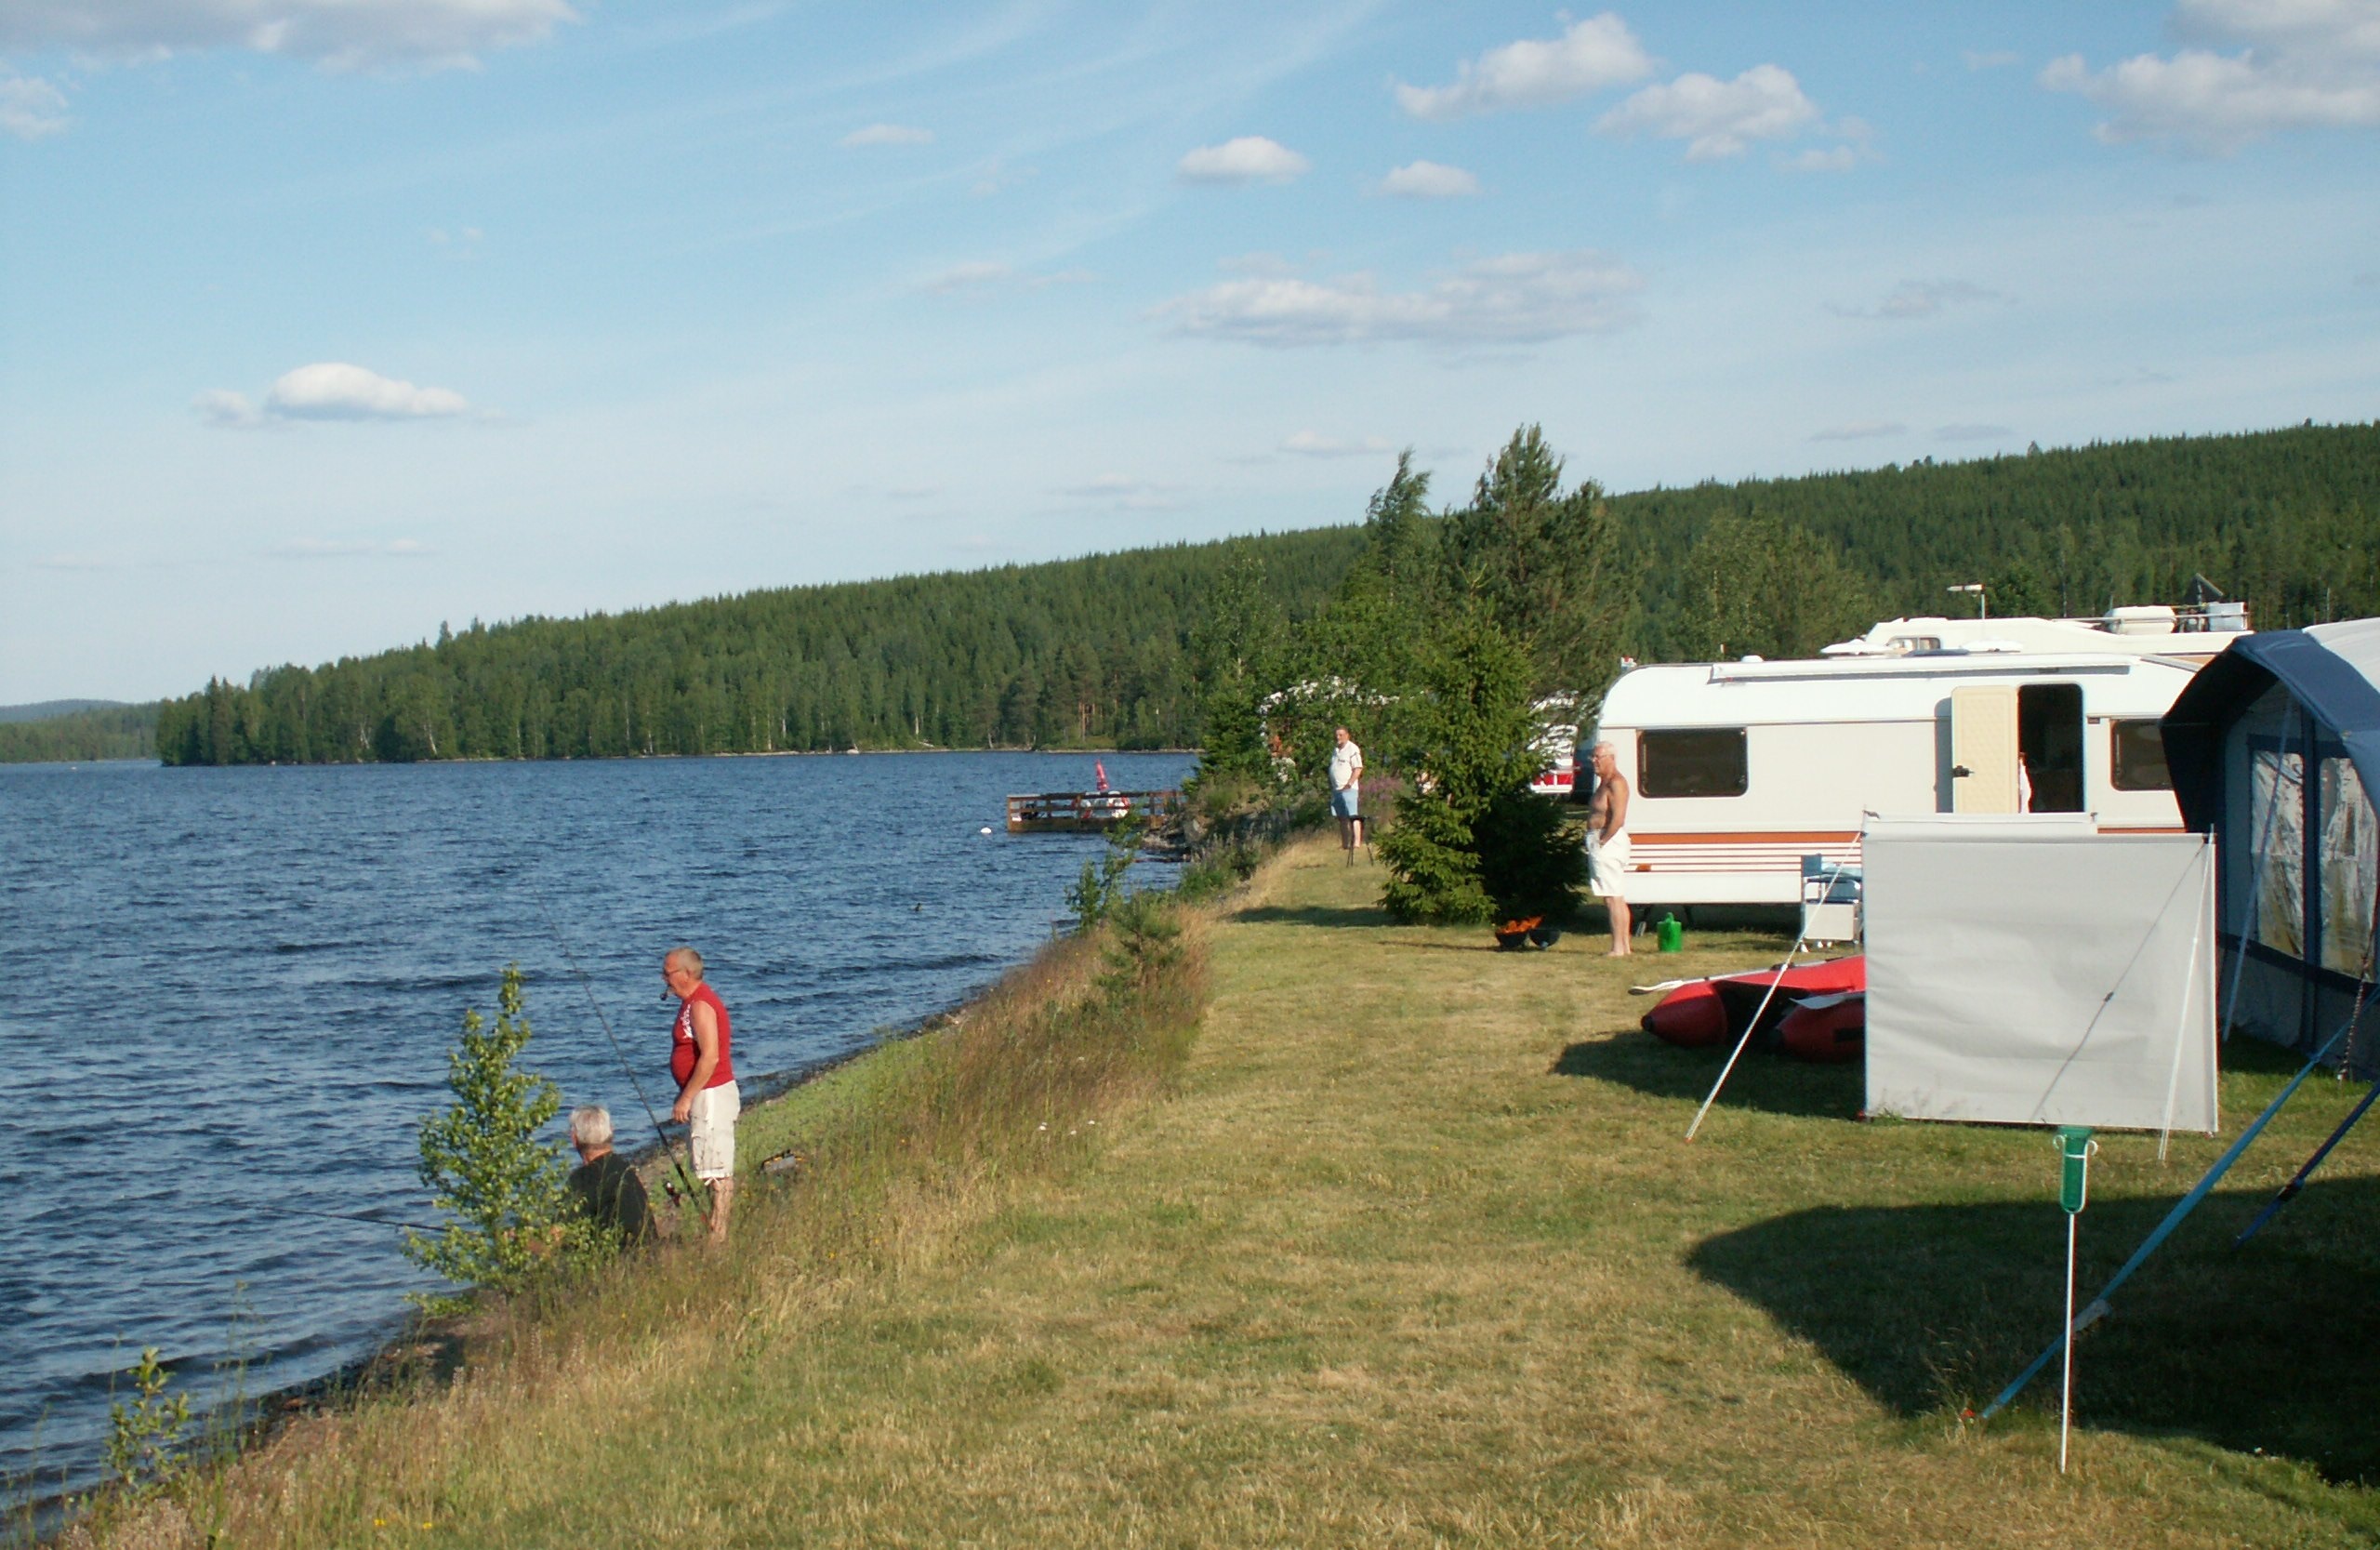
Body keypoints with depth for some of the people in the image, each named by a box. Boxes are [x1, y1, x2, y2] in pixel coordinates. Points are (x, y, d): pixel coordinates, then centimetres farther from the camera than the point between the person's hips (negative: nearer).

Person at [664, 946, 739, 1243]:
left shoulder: (700, 1005, -17)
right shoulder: (693, 1001, 16)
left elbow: (710, 1057, -24)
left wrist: (686, 1098, -20)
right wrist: (687, 1097, 21)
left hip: (711, 1094, -11)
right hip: (706, 1096, 11)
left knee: (718, 1171, -7)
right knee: (719, 1170, 12)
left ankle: (718, 1236, -6)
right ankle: (717, 1233, 15)